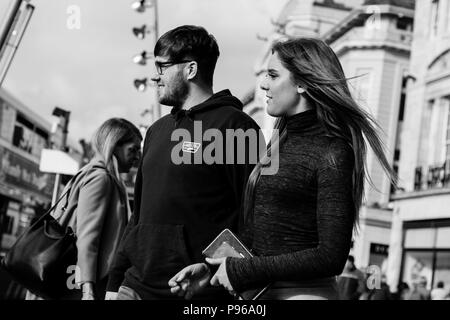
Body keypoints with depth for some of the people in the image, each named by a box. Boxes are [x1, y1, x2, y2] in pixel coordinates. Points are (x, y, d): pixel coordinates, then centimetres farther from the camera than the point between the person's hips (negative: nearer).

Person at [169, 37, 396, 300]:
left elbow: (331, 257, -17)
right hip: (261, 293, 7)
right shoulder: (281, 144, 12)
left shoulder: (332, 153, -12)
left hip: (306, 291, -7)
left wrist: (242, 272, -14)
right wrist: (212, 270, 2)